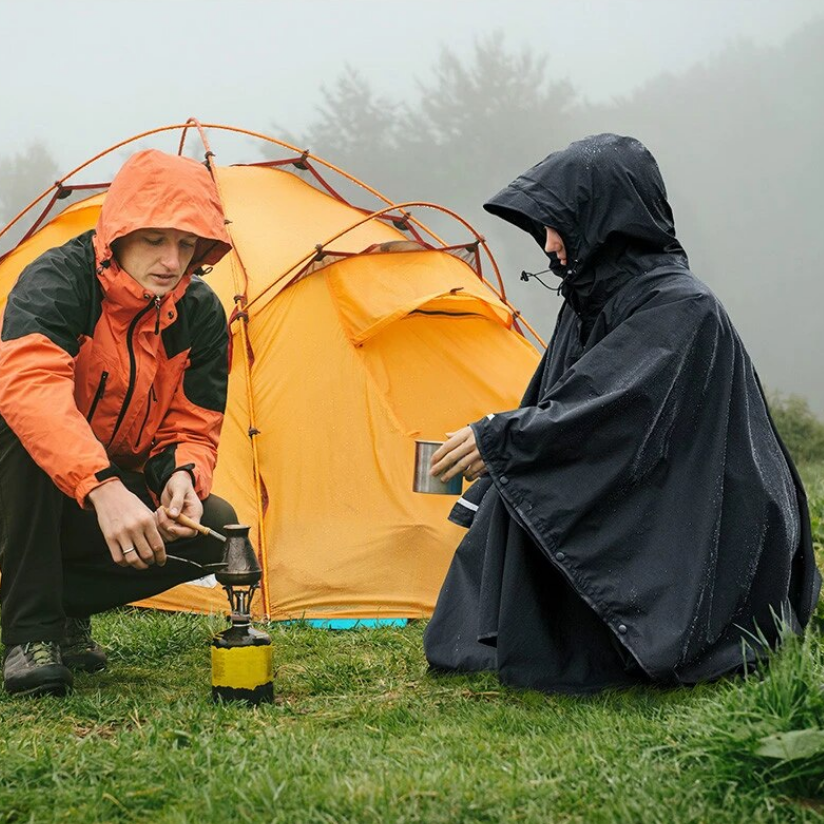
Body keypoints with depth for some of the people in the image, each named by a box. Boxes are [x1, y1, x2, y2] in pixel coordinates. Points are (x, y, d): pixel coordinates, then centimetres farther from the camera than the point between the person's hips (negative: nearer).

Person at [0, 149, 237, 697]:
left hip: (118, 496, 4)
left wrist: (182, 477, -29)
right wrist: (103, 488, -56)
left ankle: (65, 604, -1)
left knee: (214, 532, -21)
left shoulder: (201, 315, -7)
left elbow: (192, 429, -3)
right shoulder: (56, 281, -24)